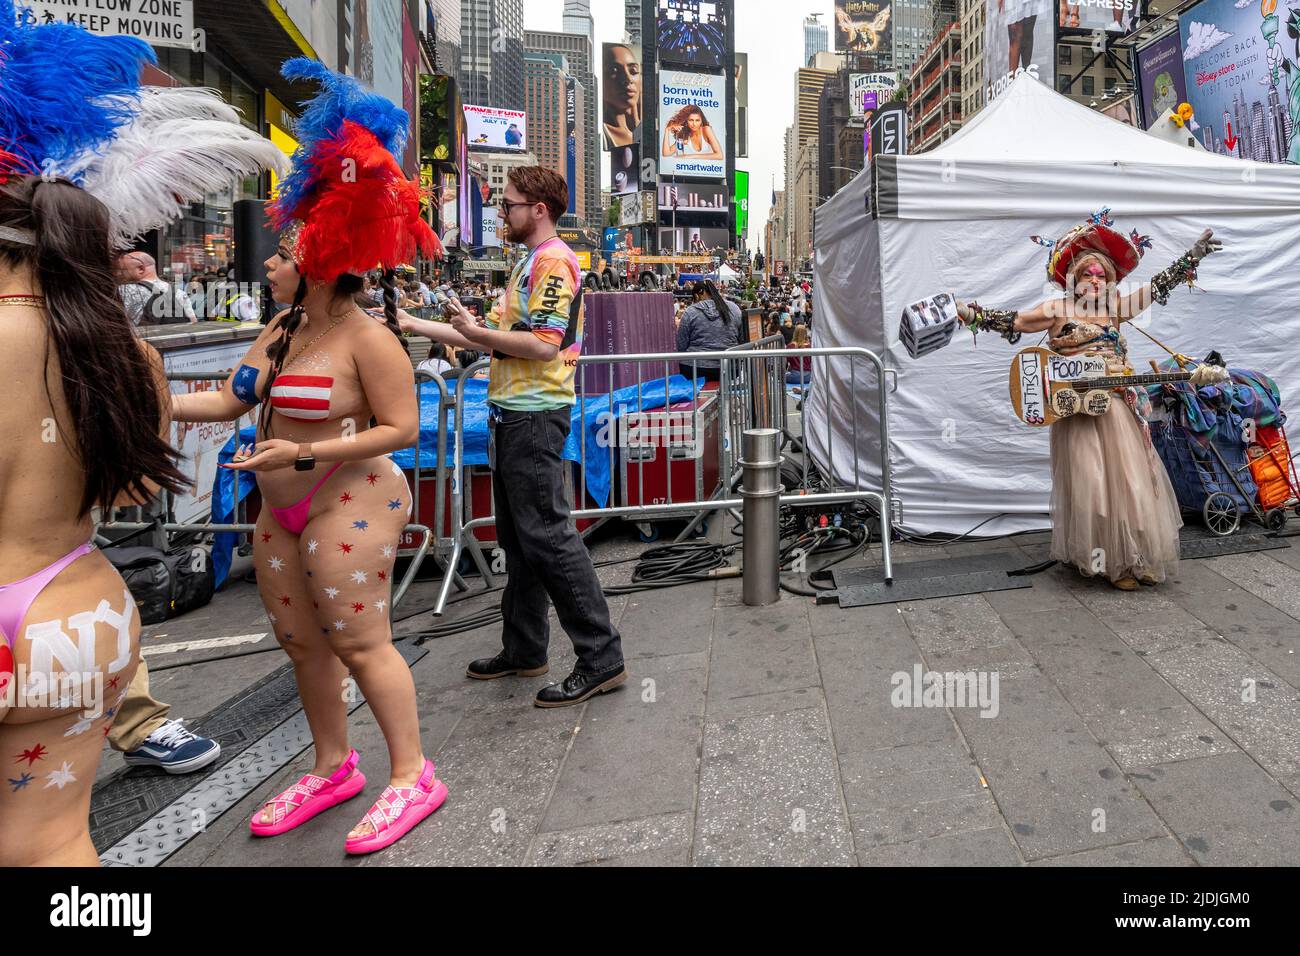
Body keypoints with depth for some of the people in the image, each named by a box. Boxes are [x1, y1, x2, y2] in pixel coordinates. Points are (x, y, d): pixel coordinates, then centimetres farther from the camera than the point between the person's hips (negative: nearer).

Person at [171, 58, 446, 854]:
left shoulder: (366, 336, -16)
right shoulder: (282, 332, 10)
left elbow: (402, 428, -19)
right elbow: (231, 400, 12)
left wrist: (306, 454, -23)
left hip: (349, 506, -9)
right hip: (282, 511, 9)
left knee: (360, 644, -5)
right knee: (301, 641, 15)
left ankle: (413, 776, 10)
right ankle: (334, 768, 31)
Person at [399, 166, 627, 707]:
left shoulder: (554, 261, -11)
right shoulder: (529, 263, 21)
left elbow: (544, 344, -22)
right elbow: (501, 339, 21)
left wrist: (474, 332, -13)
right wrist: (414, 325, 20)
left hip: (535, 416, -10)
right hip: (512, 414, 10)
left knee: (547, 536, -10)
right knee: (517, 538, 14)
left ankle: (602, 657, -3)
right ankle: (524, 651, 26)